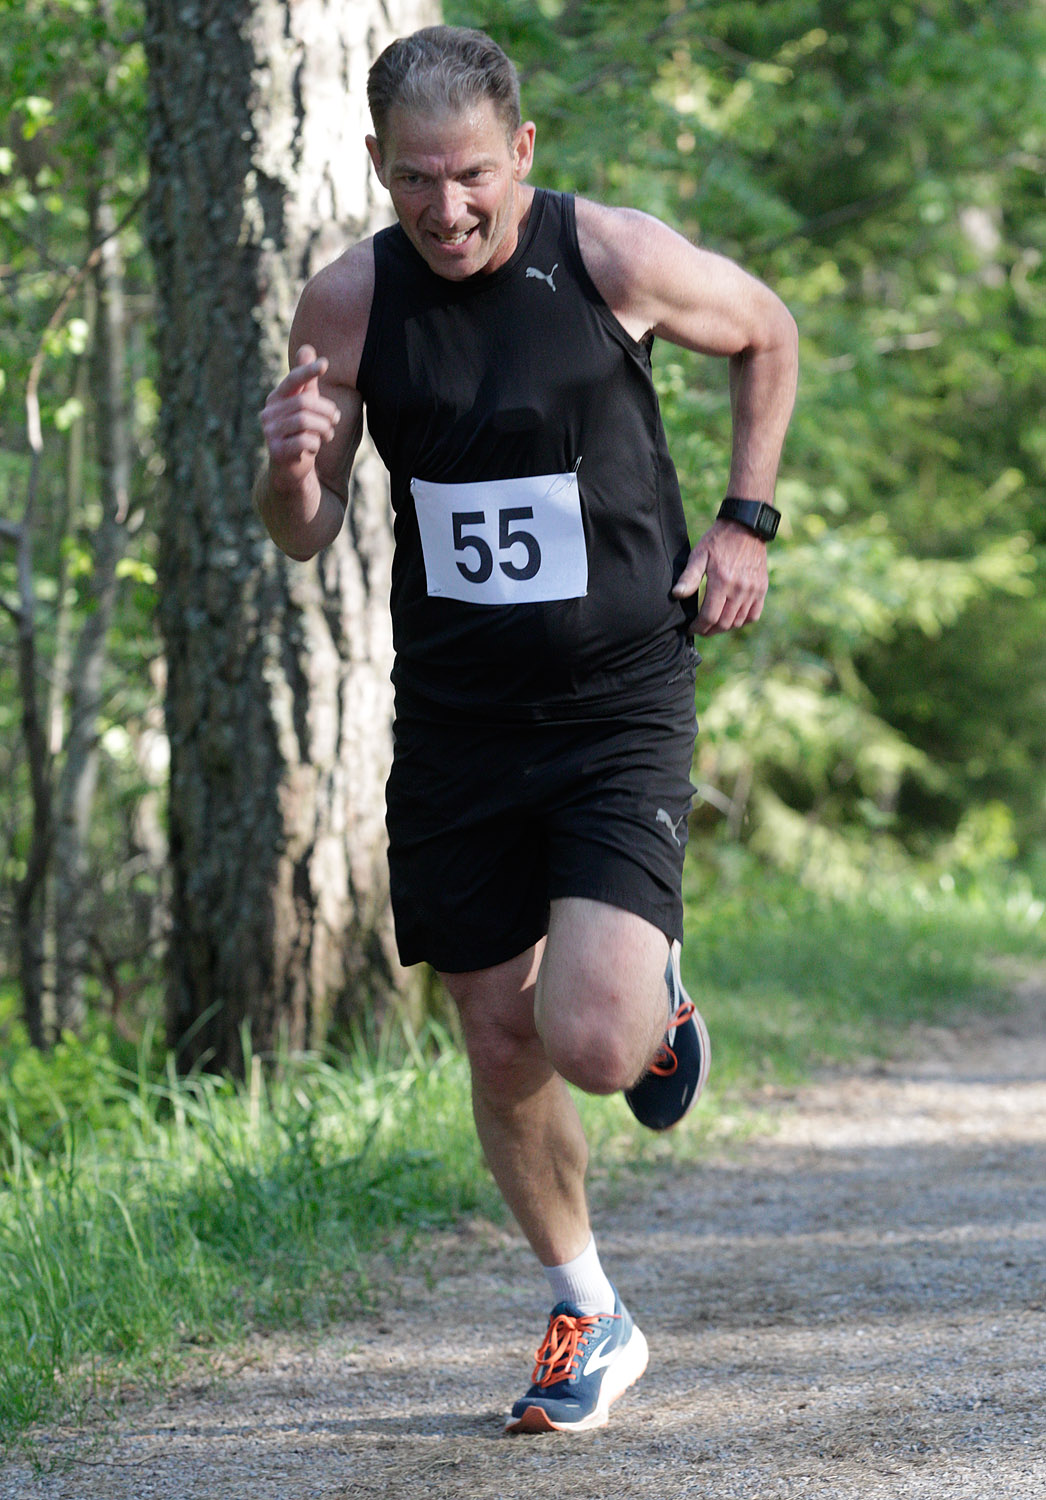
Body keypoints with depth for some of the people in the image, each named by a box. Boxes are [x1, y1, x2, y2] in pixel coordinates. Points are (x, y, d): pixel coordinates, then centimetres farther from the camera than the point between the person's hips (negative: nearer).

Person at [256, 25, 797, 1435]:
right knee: (503, 1048, 9)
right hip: (455, 721, 3)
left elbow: (767, 333, 10)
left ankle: (657, 1001, 20)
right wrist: (292, 464, -20)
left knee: (593, 1043, -19)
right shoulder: (349, 302, -5)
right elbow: (306, 535, 3)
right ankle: (589, 1318, 31)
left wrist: (745, 522, 3)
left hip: (620, 712, -3)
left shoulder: (615, 257, -11)